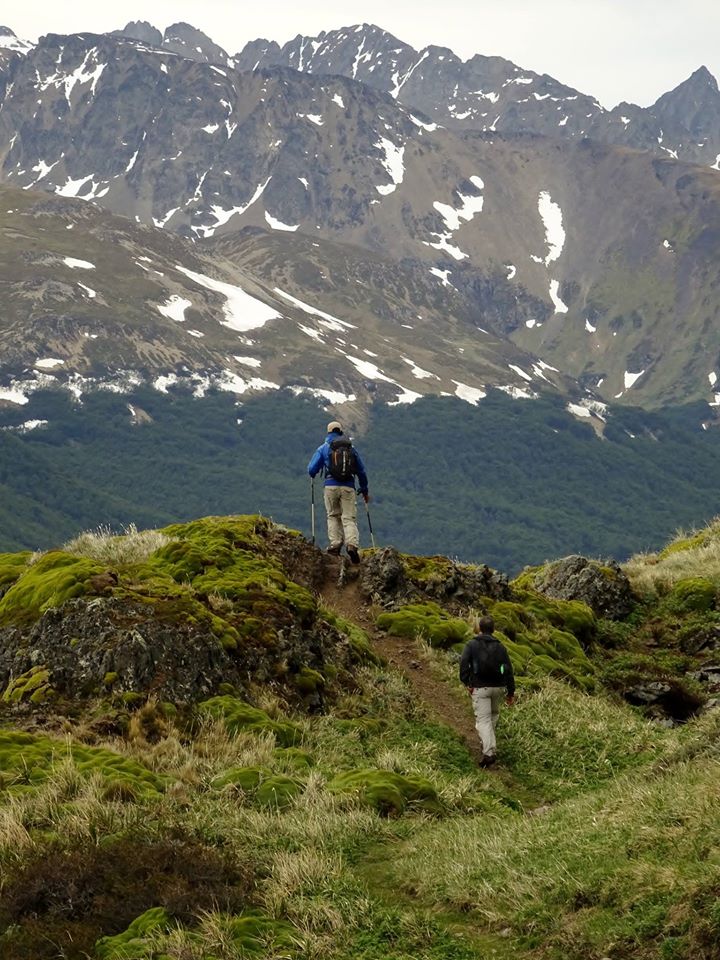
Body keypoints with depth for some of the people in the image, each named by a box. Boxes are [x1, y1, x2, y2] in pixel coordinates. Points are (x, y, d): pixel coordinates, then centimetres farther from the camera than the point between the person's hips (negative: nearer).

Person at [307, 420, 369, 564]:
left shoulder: (323, 448, 6)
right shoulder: (351, 449, 12)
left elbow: (312, 469, 4)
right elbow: (361, 471, 17)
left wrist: (313, 476, 29)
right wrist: (364, 490, 27)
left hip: (331, 486, -1)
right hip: (348, 487, 1)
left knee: (333, 516, 16)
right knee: (349, 518, -1)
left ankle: (335, 544, 3)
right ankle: (352, 544, -23)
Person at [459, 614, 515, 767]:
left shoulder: (472, 645, -2)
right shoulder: (500, 646, 5)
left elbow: (464, 663, -15)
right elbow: (508, 670, 2)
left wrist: (466, 682, -7)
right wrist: (511, 692, 6)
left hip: (479, 687, -3)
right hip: (498, 687, 3)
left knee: (483, 719, -4)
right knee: (493, 714, 26)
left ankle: (489, 752, -18)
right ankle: (487, 742, 38)